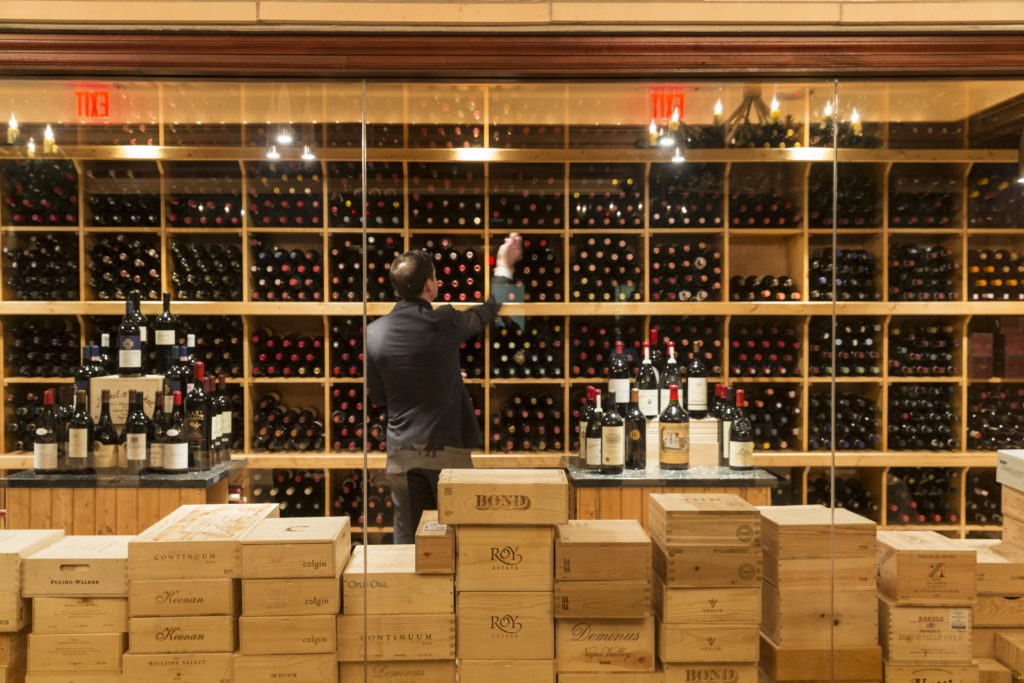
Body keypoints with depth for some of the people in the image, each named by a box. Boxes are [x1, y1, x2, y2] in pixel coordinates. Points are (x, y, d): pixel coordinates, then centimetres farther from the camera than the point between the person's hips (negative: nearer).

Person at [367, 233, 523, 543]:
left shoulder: (373, 333, -3)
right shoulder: (444, 322, -12)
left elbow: (377, 396, 7)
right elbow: (486, 312, 9)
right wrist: (504, 266, 23)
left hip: (401, 452, 3)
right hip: (447, 449, -3)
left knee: (405, 537, 12)